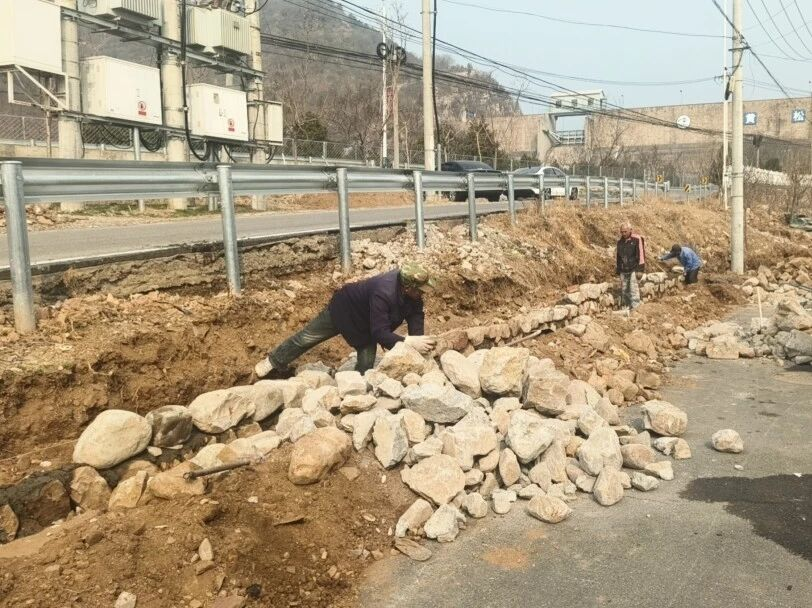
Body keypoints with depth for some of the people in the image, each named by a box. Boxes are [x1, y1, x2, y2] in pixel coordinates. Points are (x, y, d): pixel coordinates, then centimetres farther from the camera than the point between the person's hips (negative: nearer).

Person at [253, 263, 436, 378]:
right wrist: (408, 342, -51)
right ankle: (273, 361, 31)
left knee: (366, 366, 0)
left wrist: (418, 343, -27)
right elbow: (380, 334, -44)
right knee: (308, 337, 10)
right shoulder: (383, 293, -46)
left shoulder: (410, 284, -23)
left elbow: (415, 314, -14)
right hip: (345, 308, -6)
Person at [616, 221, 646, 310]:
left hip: (633, 268, -6)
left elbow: (640, 252, -8)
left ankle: (635, 305, -10)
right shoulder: (620, 242, 15)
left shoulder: (637, 239, -4)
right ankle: (625, 306, 13)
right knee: (624, 288, 6)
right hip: (623, 269, 6)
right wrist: (618, 270, 19)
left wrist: (640, 266, -13)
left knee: (633, 287, -12)